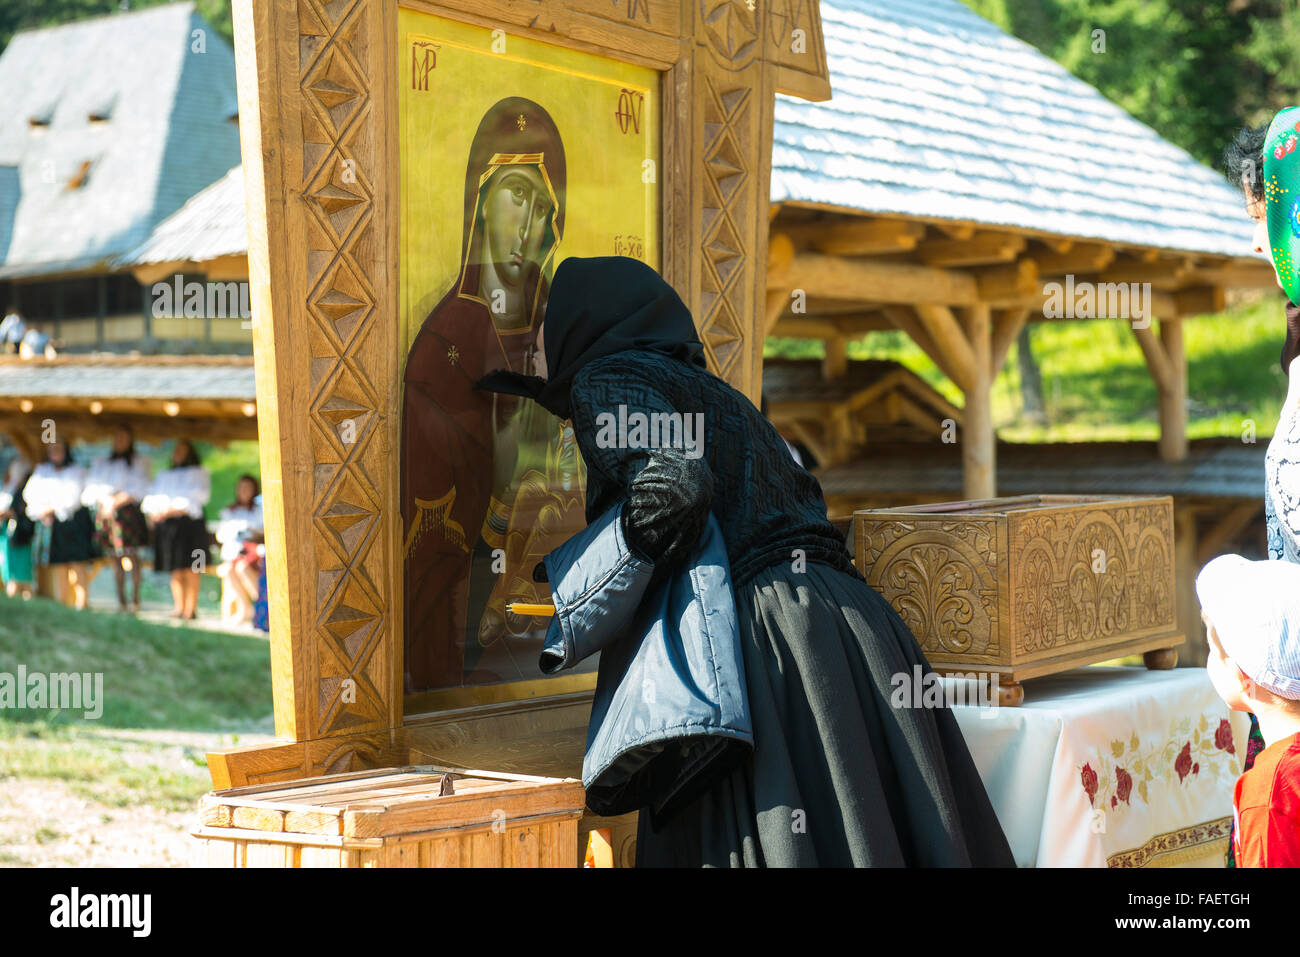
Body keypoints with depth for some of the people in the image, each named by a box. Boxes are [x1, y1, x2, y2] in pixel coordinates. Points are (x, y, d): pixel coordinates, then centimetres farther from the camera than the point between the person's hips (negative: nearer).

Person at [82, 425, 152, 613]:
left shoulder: (139, 462, 9)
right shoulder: (102, 463, 22)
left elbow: (138, 488, -1)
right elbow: (93, 488, 11)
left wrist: (117, 500, -12)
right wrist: (105, 500, -9)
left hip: (127, 511, -4)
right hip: (104, 512, 4)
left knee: (130, 555, -12)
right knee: (114, 558, 0)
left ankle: (135, 600, -13)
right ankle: (121, 600, 1)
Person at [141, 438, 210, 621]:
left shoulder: (197, 473, 10)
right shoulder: (163, 475, 26)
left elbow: (200, 494, -4)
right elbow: (151, 496, 17)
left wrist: (176, 508, -16)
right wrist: (153, 511, -6)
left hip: (188, 522, -4)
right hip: (165, 524, 4)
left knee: (189, 569, -10)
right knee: (175, 570, 1)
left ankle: (190, 608, -10)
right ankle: (178, 607, 5)